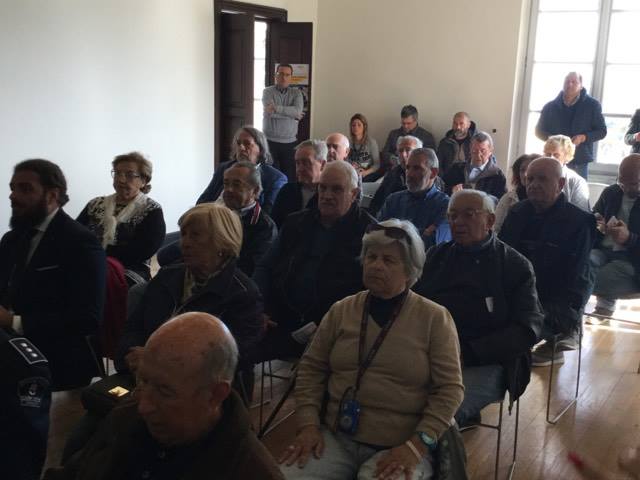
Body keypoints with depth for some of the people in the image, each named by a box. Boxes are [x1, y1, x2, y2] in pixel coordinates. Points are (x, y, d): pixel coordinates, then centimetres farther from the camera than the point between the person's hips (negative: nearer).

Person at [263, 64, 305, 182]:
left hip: (290, 142, 2)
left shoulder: (296, 93, 7)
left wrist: (276, 108, -18)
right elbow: (270, 113, -15)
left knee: (290, 176, 1)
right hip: (270, 141, -2)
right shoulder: (268, 92, 2)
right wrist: (293, 114, -10)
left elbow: (298, 110, -13)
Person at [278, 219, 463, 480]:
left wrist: (418, 445, -15)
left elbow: (449, 388, -5)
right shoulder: (341, 310, 8)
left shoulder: (434, 318, -2)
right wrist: (308, 424, -2)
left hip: (400, 448, -2)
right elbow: (311, 368, 11)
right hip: (334, 438, 3)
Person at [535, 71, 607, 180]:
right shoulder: (550, 106, 8)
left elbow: (602, 131, 5)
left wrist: (583, 137, -13)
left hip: (580, 162, -1)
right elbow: (539, 130, 15)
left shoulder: (592, 105, 3)